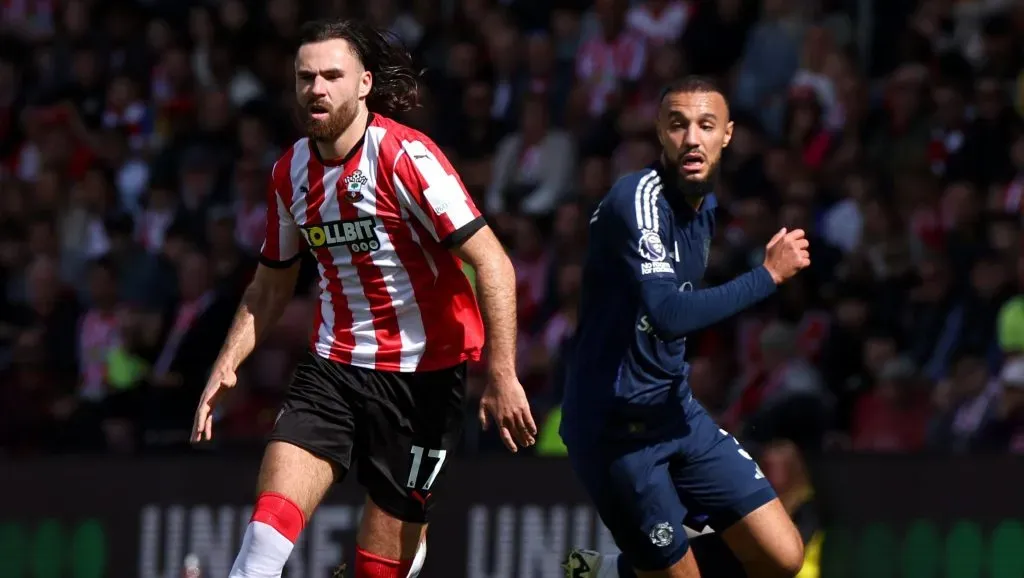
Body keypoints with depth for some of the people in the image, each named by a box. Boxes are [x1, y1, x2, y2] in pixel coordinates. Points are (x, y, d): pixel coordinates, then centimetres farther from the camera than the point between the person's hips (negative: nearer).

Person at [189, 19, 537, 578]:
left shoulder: (405, 155, -14)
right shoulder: (292, 171, 6)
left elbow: (492, 264, -18)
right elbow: (271, 287, 21)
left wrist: (502, 375, -24)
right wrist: (226, 365, 9)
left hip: (424, 371, -4)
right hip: (334, 361, 4)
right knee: (273, 513, -16)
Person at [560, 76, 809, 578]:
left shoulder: (703, 205, 8)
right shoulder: (640, 197, -20)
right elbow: (669, 314, -33)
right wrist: (770, 273, -26)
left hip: (676, 410, 8)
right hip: (616, 424, -8)